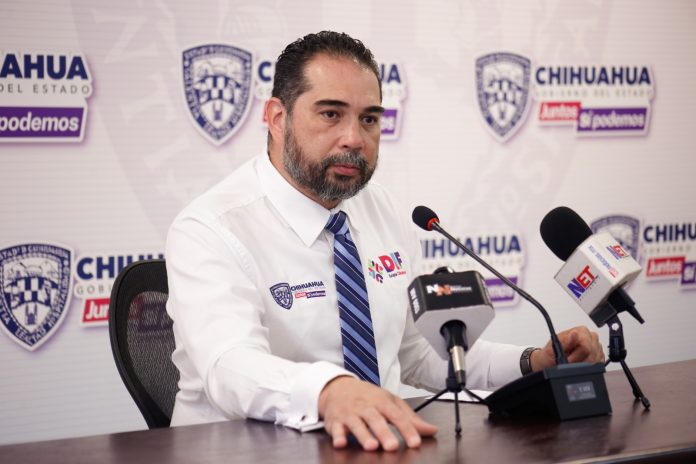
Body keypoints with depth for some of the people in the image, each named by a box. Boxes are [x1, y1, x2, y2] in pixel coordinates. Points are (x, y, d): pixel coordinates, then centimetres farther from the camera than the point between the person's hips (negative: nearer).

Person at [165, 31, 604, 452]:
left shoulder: (383, 211, 7)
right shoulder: (210, 230, -14)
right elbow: (231, 366, -31)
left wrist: (535, 363, 3)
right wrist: (329, 391, -50)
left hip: (380, 442, 5)